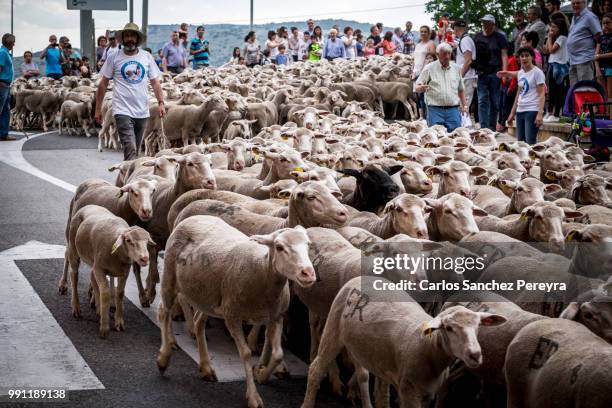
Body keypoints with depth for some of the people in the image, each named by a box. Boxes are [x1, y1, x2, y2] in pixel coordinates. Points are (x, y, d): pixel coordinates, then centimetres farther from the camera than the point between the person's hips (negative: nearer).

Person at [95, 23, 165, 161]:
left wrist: (161, 103, -4)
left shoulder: (146, 57, 8)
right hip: (123, 111, -4)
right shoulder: (114, 58, 0)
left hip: (142, 111, 4)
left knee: (135, 151, 13)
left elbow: (155, 82, 9)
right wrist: (98, 109, 1)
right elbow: (103, 84, 4)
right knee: (130, 150, -16)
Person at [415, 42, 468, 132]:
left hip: (453, 110, 3)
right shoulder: (429, 68, 1)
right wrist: (422, 88, -25)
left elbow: (460, 90, 20)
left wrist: (464, 105, 11)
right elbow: (417, 88, -2)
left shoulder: (456, 68, 12)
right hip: (435, 110, -3)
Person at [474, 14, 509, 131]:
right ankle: (483, 127, -7)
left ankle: (492, 127, 10)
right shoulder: (477, 37, 13)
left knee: (494, 101, 3)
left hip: (495, 73, -2)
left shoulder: (499, 37, 3)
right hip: (481, 73, 2)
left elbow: (504, 55, -3)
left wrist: (504, 72, -13)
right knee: (482, 101, -4)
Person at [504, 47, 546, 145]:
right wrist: (512, 113, 19)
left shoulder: (537, 72, -6)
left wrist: (540, 114, -20)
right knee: (520, 142, 5)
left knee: (530, 142, -15)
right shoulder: (520, 73, 15)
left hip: (532, 111, -8)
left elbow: (542, 94, -10)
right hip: (520, 111, 8)